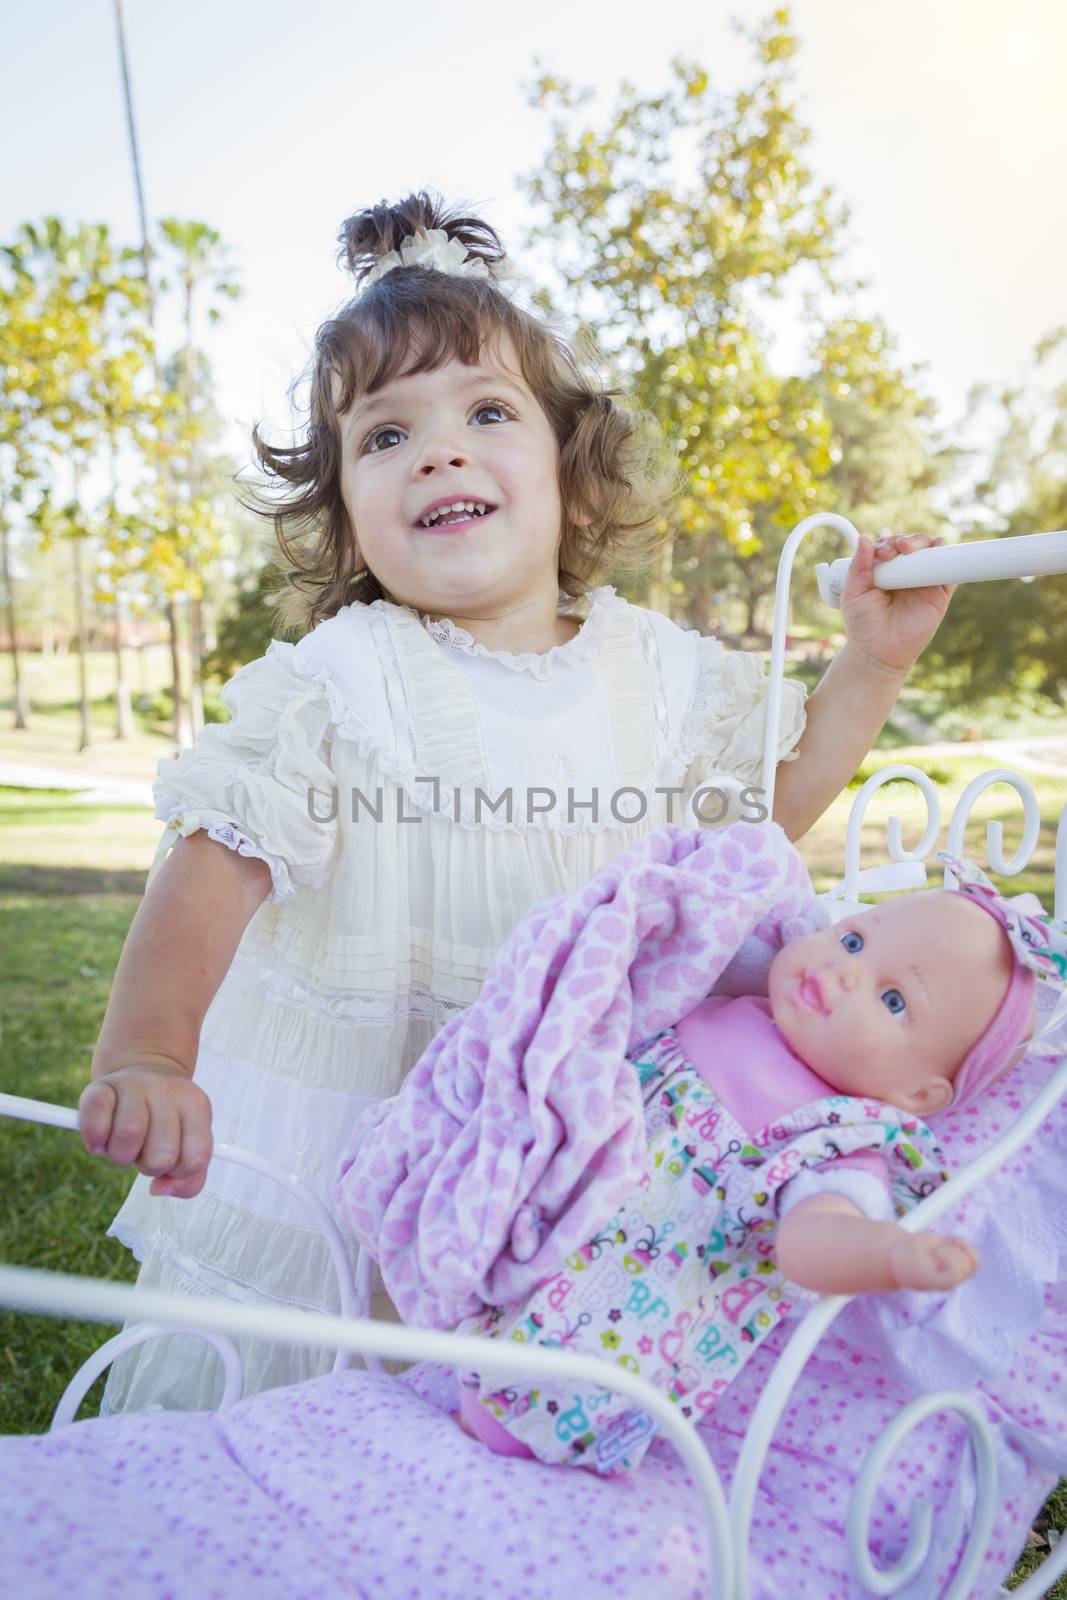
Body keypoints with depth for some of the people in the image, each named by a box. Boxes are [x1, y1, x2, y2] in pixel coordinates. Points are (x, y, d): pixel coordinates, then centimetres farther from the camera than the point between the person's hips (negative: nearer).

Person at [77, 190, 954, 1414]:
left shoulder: (658, 670, -3)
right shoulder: (337, 680, -15)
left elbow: (769, 804, 10)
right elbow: (214, 868, -20)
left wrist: (871, 661, 1)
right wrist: (144, 1054, -34)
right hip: (336, 1139, -2)